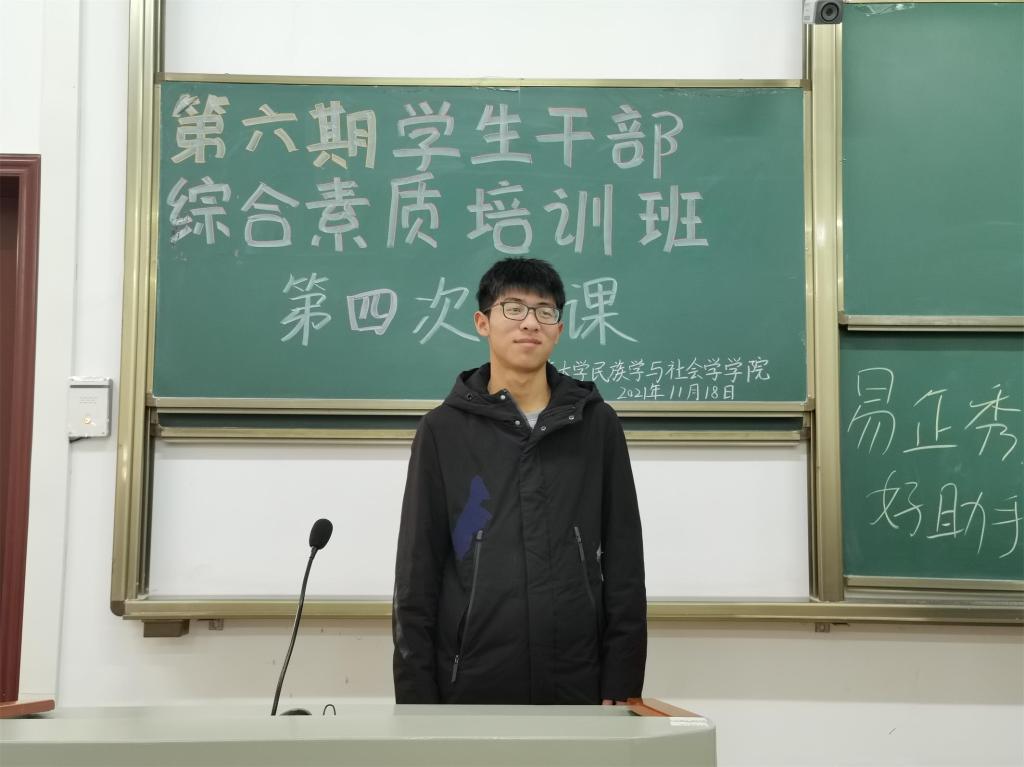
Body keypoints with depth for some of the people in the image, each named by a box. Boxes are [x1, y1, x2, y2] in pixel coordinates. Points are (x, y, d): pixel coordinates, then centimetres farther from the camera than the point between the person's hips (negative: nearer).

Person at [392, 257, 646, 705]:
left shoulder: (598, 425, 4)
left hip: (577, 688, 1)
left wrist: (622, 685, -2)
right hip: (470, 687, -1)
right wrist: (416, 694, -4)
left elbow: (623, 566, 4)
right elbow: (417, 575, 1)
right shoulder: (443, 431, 1)